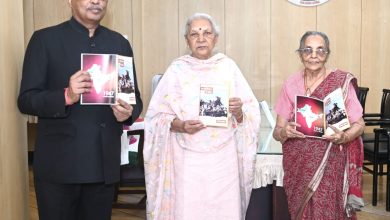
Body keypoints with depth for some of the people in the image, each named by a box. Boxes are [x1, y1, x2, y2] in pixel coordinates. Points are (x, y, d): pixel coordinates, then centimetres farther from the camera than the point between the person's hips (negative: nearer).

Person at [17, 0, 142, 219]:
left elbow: (135, 97, 11)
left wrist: (128, 113, -11)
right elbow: (26, 100, -5)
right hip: (58, 164, -3)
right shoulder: (45, 39, -2)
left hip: (103, 164, 3)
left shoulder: (120, 43, 9)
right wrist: (67, 96, -23)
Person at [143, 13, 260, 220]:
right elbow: (156, 115, 0)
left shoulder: (228, 66, 5)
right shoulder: (177, 69, 2)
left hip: (224, 157, 1)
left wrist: (238, 112, -17)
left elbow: (252, 111, 4)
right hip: (188, 158, -1)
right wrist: (180, 125, -17)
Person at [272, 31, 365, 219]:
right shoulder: (291, 84, 2)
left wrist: (343, 137, -19)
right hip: (297, 166, 2)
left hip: (330, 166, -2)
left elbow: (359, 124, 2)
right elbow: (277, 131, 5)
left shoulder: (341, 82, -4)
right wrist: (284, 132, -18)